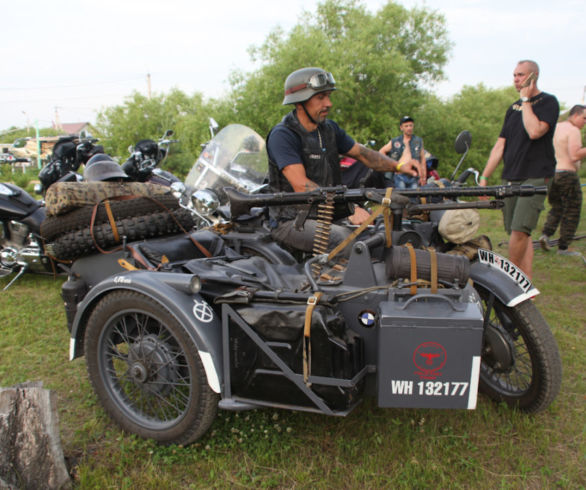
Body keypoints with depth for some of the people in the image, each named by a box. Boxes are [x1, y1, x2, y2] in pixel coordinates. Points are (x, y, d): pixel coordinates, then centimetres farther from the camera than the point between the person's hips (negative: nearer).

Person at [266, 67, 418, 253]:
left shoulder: (329, 128, 11)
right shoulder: (282, 135, -15)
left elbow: (362, 153, 18)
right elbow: (301, 186, -25)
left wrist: (398, 166, -1)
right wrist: (349, 208, -32)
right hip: (291, 221, -7)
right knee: (346, 238, -33)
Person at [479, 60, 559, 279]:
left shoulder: (548, 102, -1)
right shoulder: (513, 108, 19)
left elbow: (535, 131, -20)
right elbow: (500, 146, 17)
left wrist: (526, 100, -8)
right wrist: (484, 177, 11)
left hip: (536, 178, -6)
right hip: (511, 178, 6)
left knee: (519, 231, -17)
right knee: (521, 234, 5)